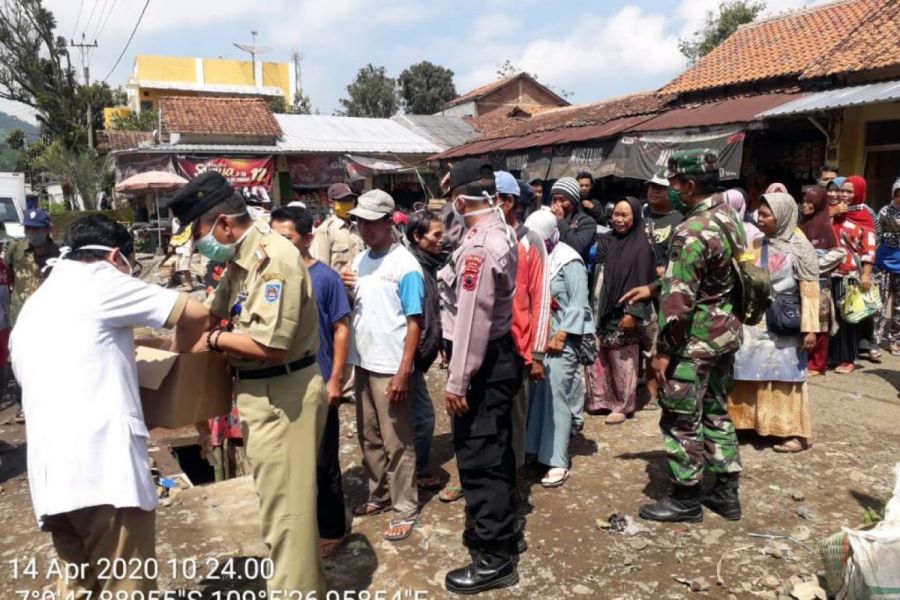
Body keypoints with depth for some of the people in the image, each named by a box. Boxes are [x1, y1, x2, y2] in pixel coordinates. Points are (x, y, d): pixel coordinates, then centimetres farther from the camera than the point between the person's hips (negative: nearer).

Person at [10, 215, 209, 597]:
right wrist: (174, 354, 13)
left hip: (49, 471, 8)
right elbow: (196, 314, -6)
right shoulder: (100, 282, -1)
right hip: (103, 465, -8)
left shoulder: (30, 309, 23)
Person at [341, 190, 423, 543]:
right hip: (363, 362, 7)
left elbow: (414, 322, -14)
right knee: (369, 437, 17)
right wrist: (346, 291, -8)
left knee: (397, 442, 3)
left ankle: (406, 510, 15)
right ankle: (379, 496, 33)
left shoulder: (405, 265, -13)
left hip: (390, 367, -7)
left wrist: (404, 372, -19)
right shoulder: (360, 260, 8)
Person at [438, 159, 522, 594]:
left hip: (483, 363, -10)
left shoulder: (478, 247, -23)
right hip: (499, 356, 10)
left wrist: (457, 381, -20)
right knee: (495, 451, 22)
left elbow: (472, 319, -24)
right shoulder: (501, 233, 8)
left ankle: (494, 559, 15)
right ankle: (504, 531, 40)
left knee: (478, 459, 1)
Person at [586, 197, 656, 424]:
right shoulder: (606, 241, 11)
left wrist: (633, 313, -15)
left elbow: (642, 282, -10)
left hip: (624, 312, -5)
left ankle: (623, 406, 15)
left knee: (622, 361, 3)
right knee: (599, 357, 8)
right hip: (602, 309, 5)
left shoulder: (641, 245, -5)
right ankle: (601, 399, 21)